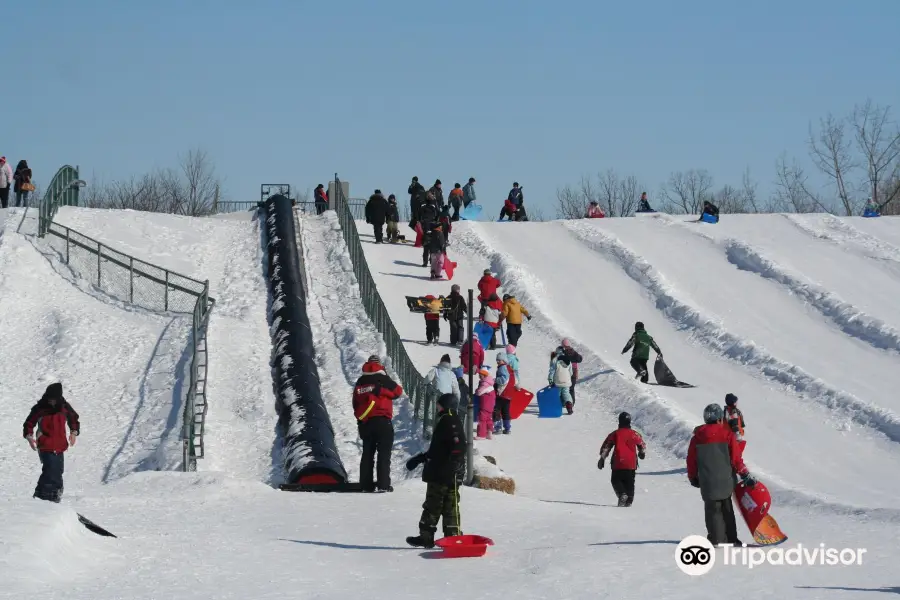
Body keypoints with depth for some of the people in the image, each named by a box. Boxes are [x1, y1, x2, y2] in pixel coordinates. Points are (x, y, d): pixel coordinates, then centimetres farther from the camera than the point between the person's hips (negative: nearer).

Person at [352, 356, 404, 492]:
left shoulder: (360, 382, 9)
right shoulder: (382, 379, -7)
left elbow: (355, 403, 14)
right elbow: (398, 391, 4)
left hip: (365, 422, 5)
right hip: (382, 421, -5)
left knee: (367, 454, 12)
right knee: (384, 453, -3)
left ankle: (366, 484, 11)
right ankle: (383, 484, -10)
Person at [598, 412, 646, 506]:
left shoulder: (615, 434, -2)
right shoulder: (635, 434, 3)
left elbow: (606, 447, -4)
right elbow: (642, 446, 16)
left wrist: (602, 459, 0)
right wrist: (641, 453, 37)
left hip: (618, 464, -2)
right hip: (631, 464, 2)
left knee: (616, 480, 10)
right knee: (629, 483, 13)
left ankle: (622, 494, -15)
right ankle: (629, 500, 5)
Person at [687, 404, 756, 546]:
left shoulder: (697, 437, 1)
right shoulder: (727, 434, -6)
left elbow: (691, 460, 6)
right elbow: (736, 458, -7)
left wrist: (693, 478, 20)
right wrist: (745, 475, 1)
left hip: (707, 481, 0)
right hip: (725, 480, 0)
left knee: (712, 509, 4)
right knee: (726, 509, 13)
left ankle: (716, 539, -2)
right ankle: (730, 539, 18)